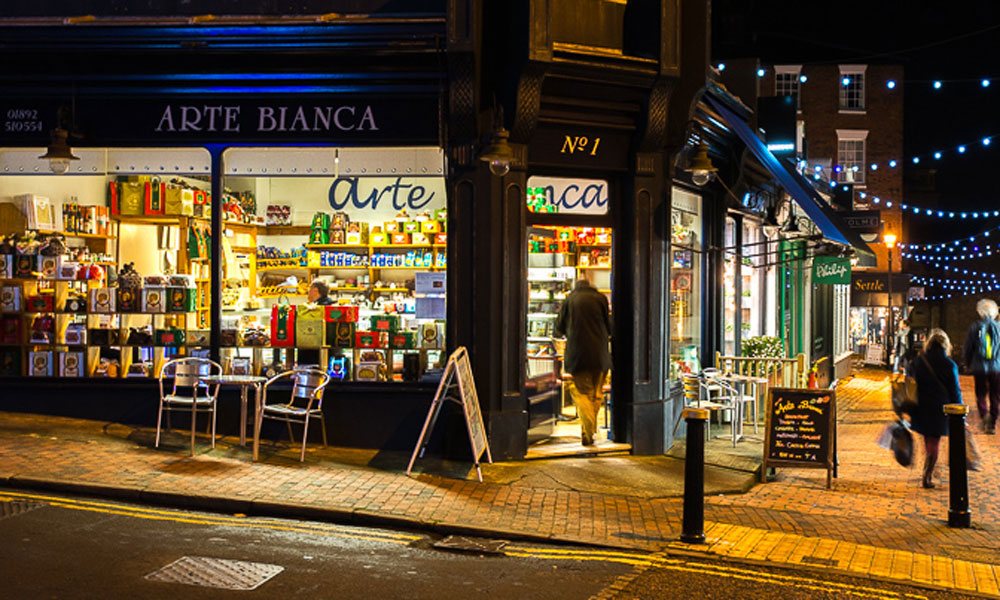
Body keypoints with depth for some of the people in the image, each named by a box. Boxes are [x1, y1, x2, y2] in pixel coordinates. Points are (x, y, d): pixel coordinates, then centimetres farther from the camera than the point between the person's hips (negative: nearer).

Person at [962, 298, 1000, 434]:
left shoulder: (974, 327, -5)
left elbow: (968, 348, -1)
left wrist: (968, 364, 12)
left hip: (979, 367, -1)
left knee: (981, 394, 9)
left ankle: (983, 415, -15)